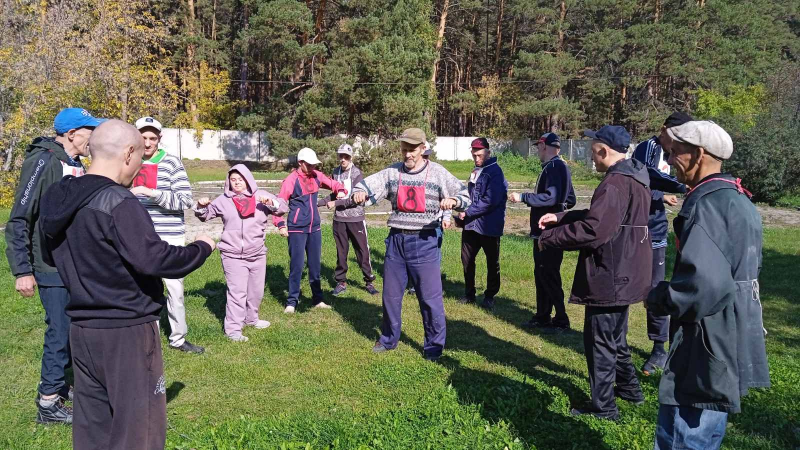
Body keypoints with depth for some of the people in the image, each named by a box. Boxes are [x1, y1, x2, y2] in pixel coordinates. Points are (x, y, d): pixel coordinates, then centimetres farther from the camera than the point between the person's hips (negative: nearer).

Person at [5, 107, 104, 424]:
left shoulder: (76, 165, 10)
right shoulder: (43, 161, -15)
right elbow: (19, 219, -16)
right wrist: (22, 271, -17)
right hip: (53, 268, -8)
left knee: (72, 329, 16)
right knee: (60, 333, -1)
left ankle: (56, 384, 34)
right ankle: (47, 404, 14)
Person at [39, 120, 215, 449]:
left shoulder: (60, 199, 6)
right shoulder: (118, 202, -20)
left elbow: (55, 256, 18)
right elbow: (154, 260, -23)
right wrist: (202, 248, -9)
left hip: (82, 329, 8)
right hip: (126, 332, -8)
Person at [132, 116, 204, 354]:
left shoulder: (172, 163, -5)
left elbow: (185, 200, -14)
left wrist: (152, 193, -22)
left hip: (170, 237, -3)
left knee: (175, 288, 5)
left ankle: (178, 338, 19)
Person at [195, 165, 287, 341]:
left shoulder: (261, 196, 2)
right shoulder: (223, 200, 3)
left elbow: (283, 208, -2)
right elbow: (205, 215, 12)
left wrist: (271, 202, -21)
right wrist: (201, 206, -10)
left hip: (257, 254, 3)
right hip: (233, 255, -3)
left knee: (256, 291, 17)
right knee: (237, 292, -7)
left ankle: (251, 318, 39)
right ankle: (233, 329, 0)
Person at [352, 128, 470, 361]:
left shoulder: (437, 173, -4)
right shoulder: (392, 172, 4)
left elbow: (465, 196, -5)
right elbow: (367, 185, 4)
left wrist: (453, 201, -28)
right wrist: (359, 193, -20)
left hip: (425, 243, -3)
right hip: (396, 240, 4)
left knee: (430, 297, 1)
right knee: (390, 294, 15)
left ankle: (434, 346, 18)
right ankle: (388, 339, 34)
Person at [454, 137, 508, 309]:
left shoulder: (495, 172, -13)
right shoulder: (475, 172, 13)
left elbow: (490, 201, -22)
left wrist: (467, 213, -18)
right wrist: (463, 216, 6)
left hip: (489, 226, -8)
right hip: (471, 224, 8)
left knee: (492, 262, 6)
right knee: (467, 259, 11)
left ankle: (490, 296, 18)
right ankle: (469, 293, 25)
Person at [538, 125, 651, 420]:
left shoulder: (616, 183, -23)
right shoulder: (634, 177, 11)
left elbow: (591, 229, -30)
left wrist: (549, 238, -18)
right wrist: (560, 217, 10)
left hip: (610, 275, -10)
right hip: (624, 273, 10)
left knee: (600, 340, 1)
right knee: (615, 336, 24)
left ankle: (603, 407, 12)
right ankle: (628, 388, 39)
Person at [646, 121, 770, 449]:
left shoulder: (707, 203, -19)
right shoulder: (739, 200, 13)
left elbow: (703, 283, -31)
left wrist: (657, 300, -13)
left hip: (710, 349, -10)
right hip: (734, 345, 10)